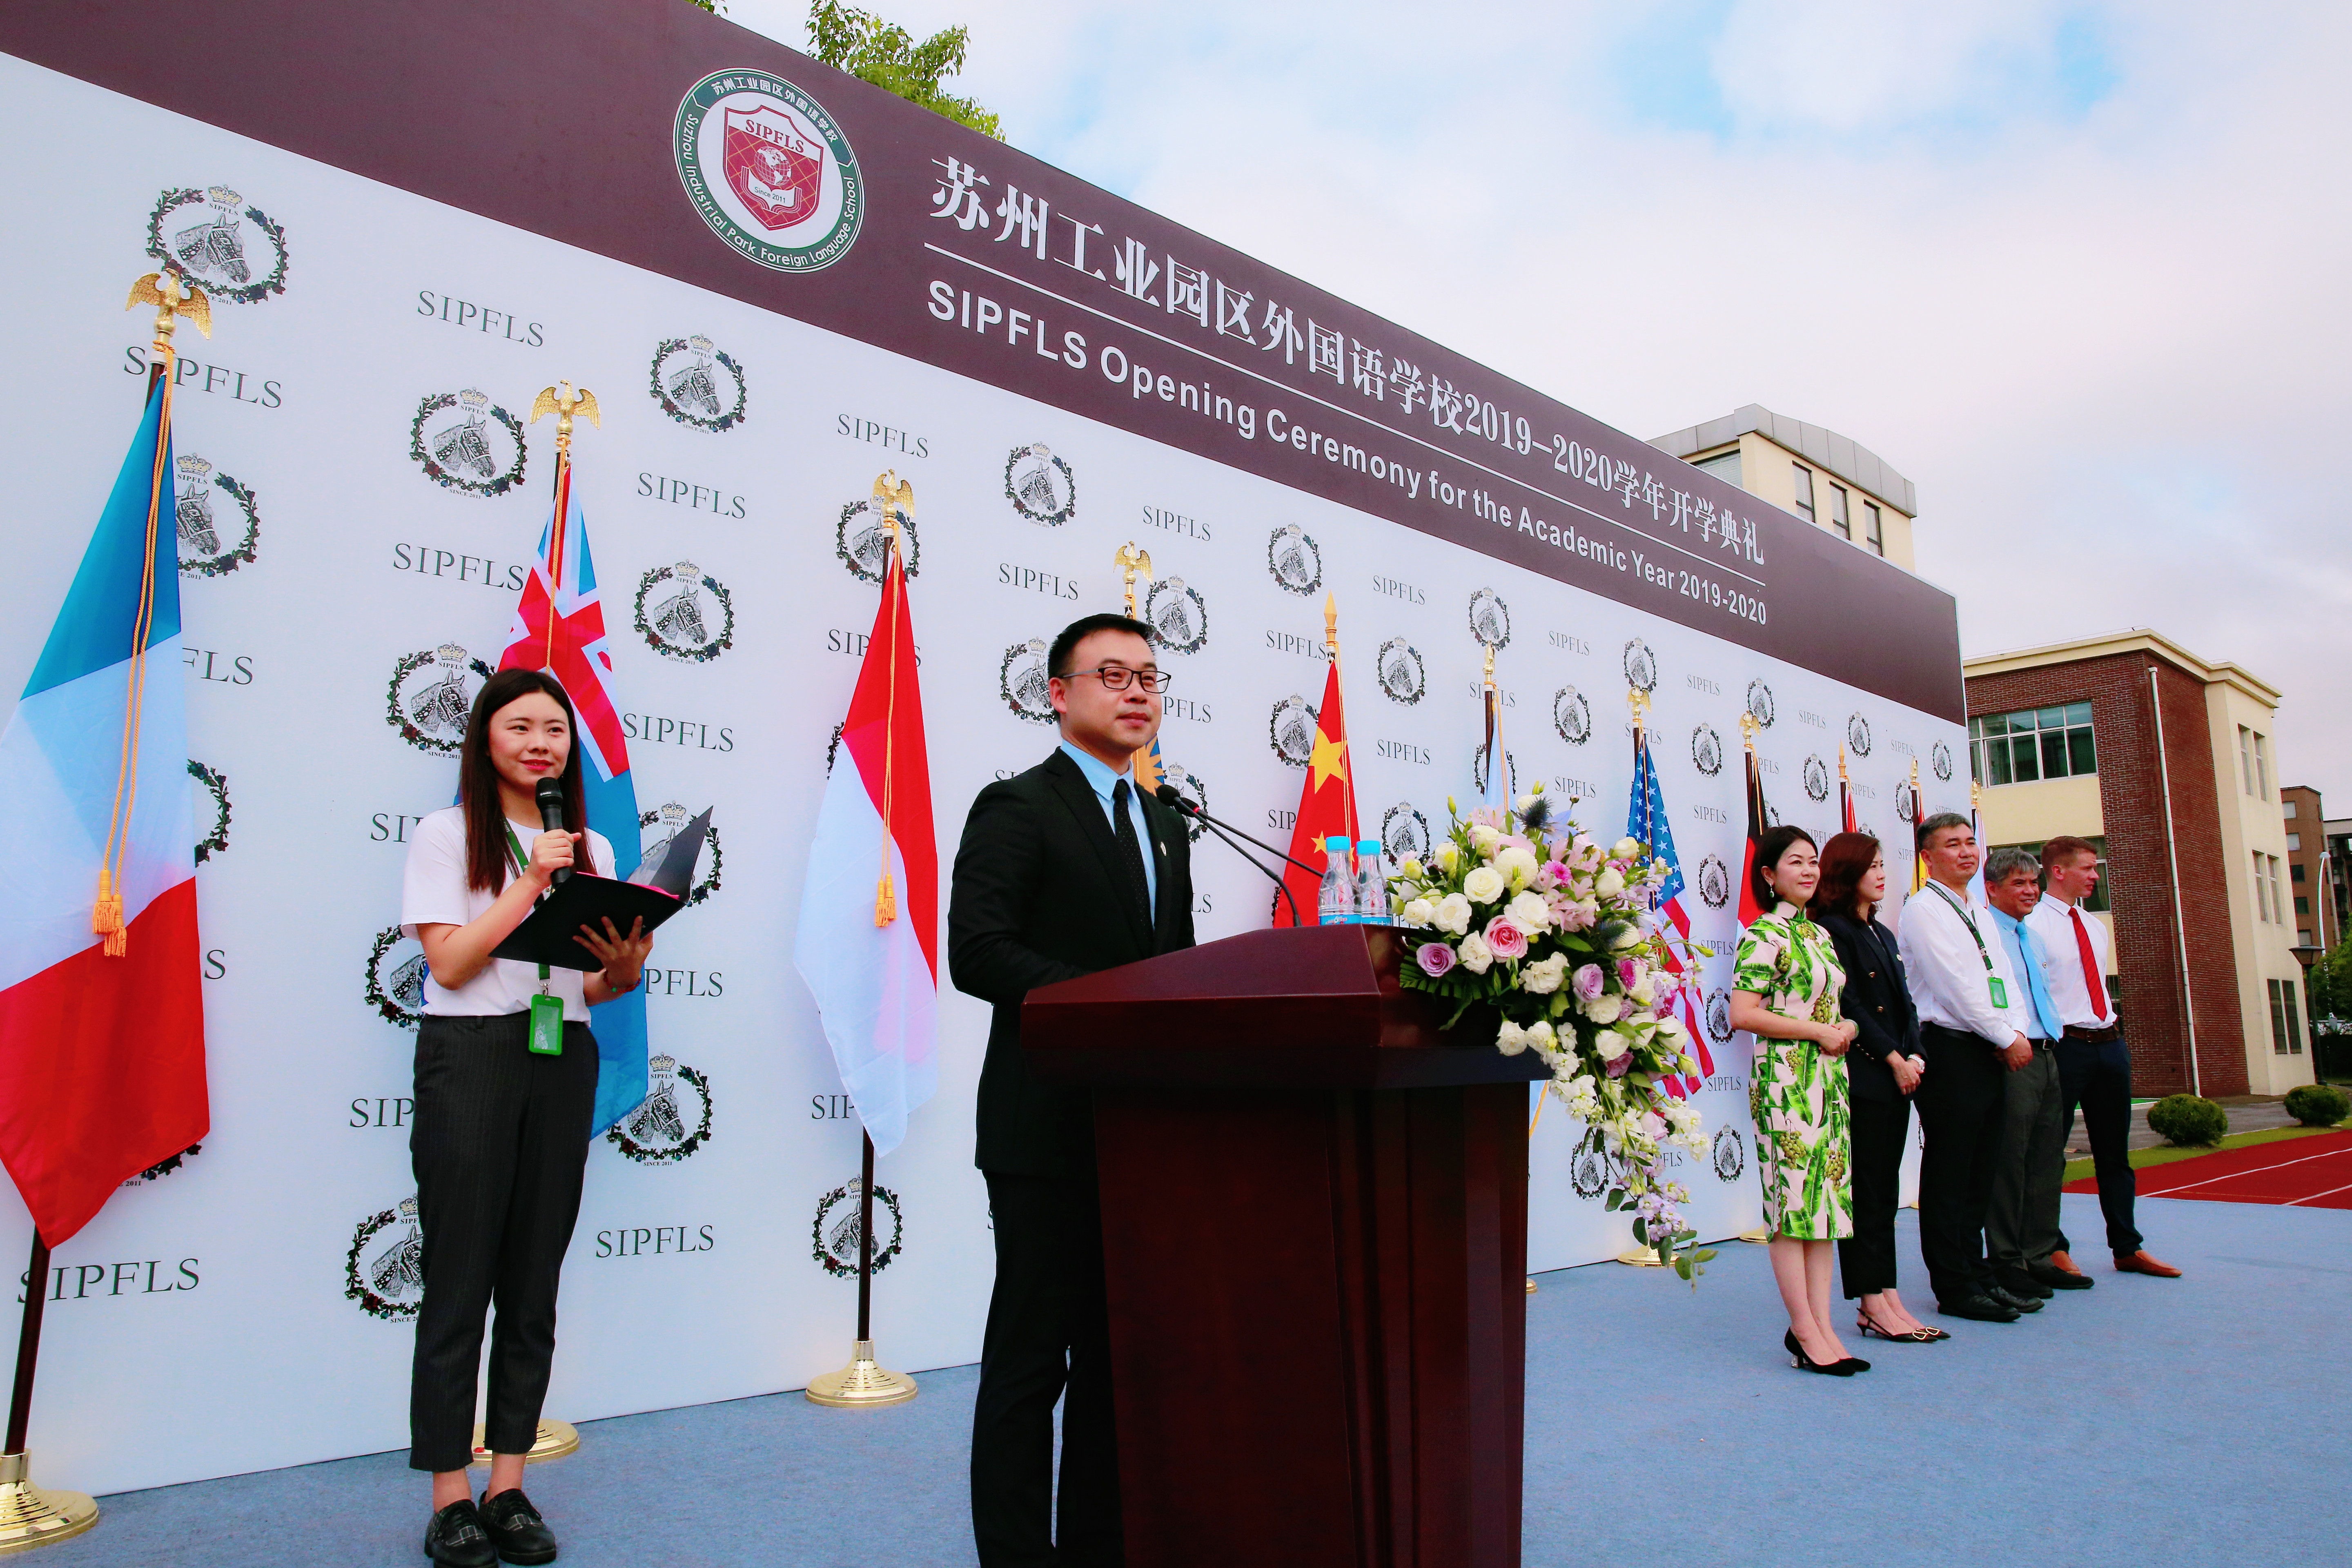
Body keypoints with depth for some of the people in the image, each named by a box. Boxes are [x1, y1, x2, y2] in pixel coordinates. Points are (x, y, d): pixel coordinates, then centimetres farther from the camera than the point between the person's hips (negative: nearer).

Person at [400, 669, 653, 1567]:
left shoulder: (591, 847, 14)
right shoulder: (448, 835, 2)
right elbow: (449, 963, -9)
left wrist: (624, 971, -8)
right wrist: (531, 880, -12)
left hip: (563, 1064, 4)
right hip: (471, 1059, -4)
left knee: (534, 1285, 8)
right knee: (460, 1281, 0)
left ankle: (508, 1490, 18)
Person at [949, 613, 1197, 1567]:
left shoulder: (1165, 824, 18)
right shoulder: (1016, 808, -6)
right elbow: (977, 953, -17)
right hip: (1050, 1127, -7)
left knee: (1118, 1348, 15)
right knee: (1032, 1354, 2)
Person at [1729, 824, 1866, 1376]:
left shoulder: (1818, 933, 17)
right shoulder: (1764, 935, -8)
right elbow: (1743, 1013, -17)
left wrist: (1847, 1027, 2)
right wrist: (1818, 1030, -13)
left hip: (1830, 1075, 8)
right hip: (1786, 1078, -8)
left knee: (1824, 1198, 7)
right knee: (1792, 1200, -5)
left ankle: (1822, 1325, 11)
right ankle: (1805, 1331, 1)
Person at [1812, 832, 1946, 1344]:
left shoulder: (1882, 934, 19)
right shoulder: (1832, 930, -8)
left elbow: (1904, 1003, 15)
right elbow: (1848, 1006, -14)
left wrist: (1915, 1056, -1)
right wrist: (1893, 1059, -13)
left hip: (1896, 1074, 9)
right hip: (1861, 1076, -9)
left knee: (1885, 1189, 9)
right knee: (1867, 1189, -5)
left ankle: (1886, 1298, 13)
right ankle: (1874, 1305, -1)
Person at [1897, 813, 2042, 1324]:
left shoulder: (1979, 915, 19)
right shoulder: (1923, 910, -8)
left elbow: (2006, 980, 15)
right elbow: (1957, 985, -14)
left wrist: (2019, 1032, -3)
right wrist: (2008, 1038, -11)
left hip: (1991, 1053, 8)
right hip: (1950, 1052, -8)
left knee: (1981, 1173, 12)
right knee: (1948, 1176, -3)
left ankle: (1978, 1277, 19)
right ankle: (1956, 1289, 3)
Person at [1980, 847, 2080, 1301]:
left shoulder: (2033, 939, 21)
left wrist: (2054, 1037, 18)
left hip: (2046, 1055, 9)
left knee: (2048, 1160, 11)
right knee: (2009, 1161, -5)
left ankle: (2040, 1258, 20)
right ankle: (2006, 1264, 3)